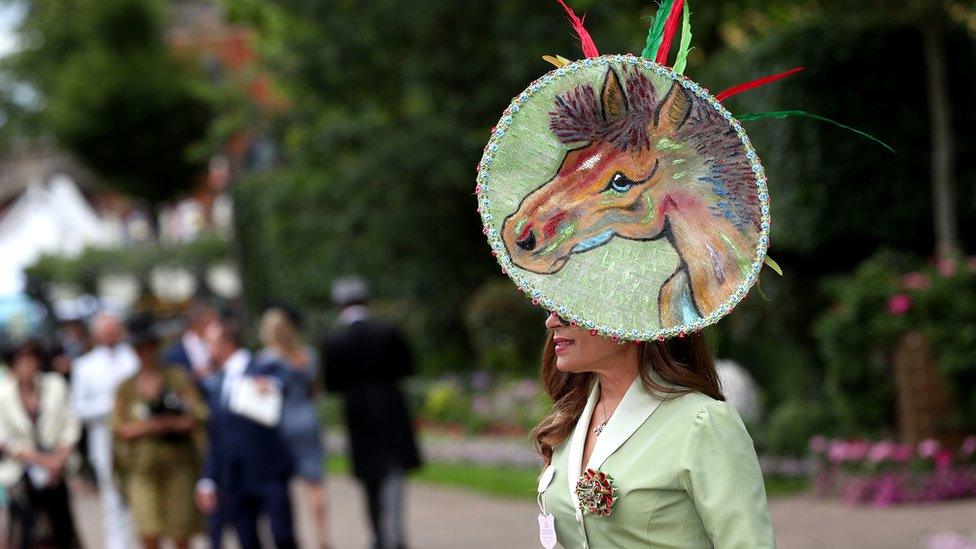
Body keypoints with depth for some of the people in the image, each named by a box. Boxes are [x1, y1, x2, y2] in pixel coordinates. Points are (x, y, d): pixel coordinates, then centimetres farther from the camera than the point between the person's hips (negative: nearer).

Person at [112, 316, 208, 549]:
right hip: (143, 467, 1)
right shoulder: (126, 388, 9)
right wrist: (145, 427, -12)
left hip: (177, 462, 0)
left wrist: (171, 424, -14)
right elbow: (119, 428, 4)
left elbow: (199, 416, -1)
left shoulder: (178, 378, 5)